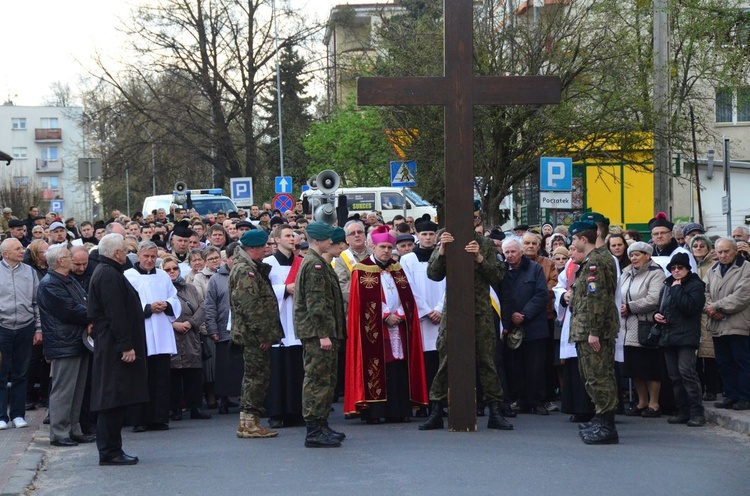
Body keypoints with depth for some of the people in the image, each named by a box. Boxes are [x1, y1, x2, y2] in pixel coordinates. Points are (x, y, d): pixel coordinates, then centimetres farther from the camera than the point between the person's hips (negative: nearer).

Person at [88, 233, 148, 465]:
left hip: (112, 348, 11)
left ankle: (111, 450, 15)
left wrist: (128, 345, 21)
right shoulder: (109, 275, -15)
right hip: (114, 348, -11)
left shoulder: (107, 272, 19)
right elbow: (116, 314, -21)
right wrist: (126, 346, -22)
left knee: (115, 402, 12)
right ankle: (110, 452, -5)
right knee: (114, 400, -7)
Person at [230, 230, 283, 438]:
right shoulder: (245, 270, -16)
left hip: (254, 335, 11)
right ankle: (249, 422, -5)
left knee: (255, 376, 14)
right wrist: (264, 333, -20)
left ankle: (249, 422, 19)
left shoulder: (253, 268, 18)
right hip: (254, 335, -11)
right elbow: (251, 305, -21)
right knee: (257, 375, -8)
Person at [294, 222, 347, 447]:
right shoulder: (313, 265, -14)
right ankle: (314, 431, -8)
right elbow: (315, 303, -20)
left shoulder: (319, 263, 19)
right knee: (317, 379, -9)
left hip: (324, 332, 11)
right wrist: (323, 334, -23)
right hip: (317, 332, -11)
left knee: (327, 379, 16)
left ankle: (321, 426, 24)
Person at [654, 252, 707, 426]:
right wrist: (657, 314, 8)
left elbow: (690, 307, -20)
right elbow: (661, 306, 30)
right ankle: (683, 411, 12)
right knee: (675, 376, 7)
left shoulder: (695, 285, -4)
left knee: (686, 371, -16)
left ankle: (697, 413, -14)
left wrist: (677, 289, -13)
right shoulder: (668, 285, 17)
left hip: (686, 336, -8)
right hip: (668, 336, 8)